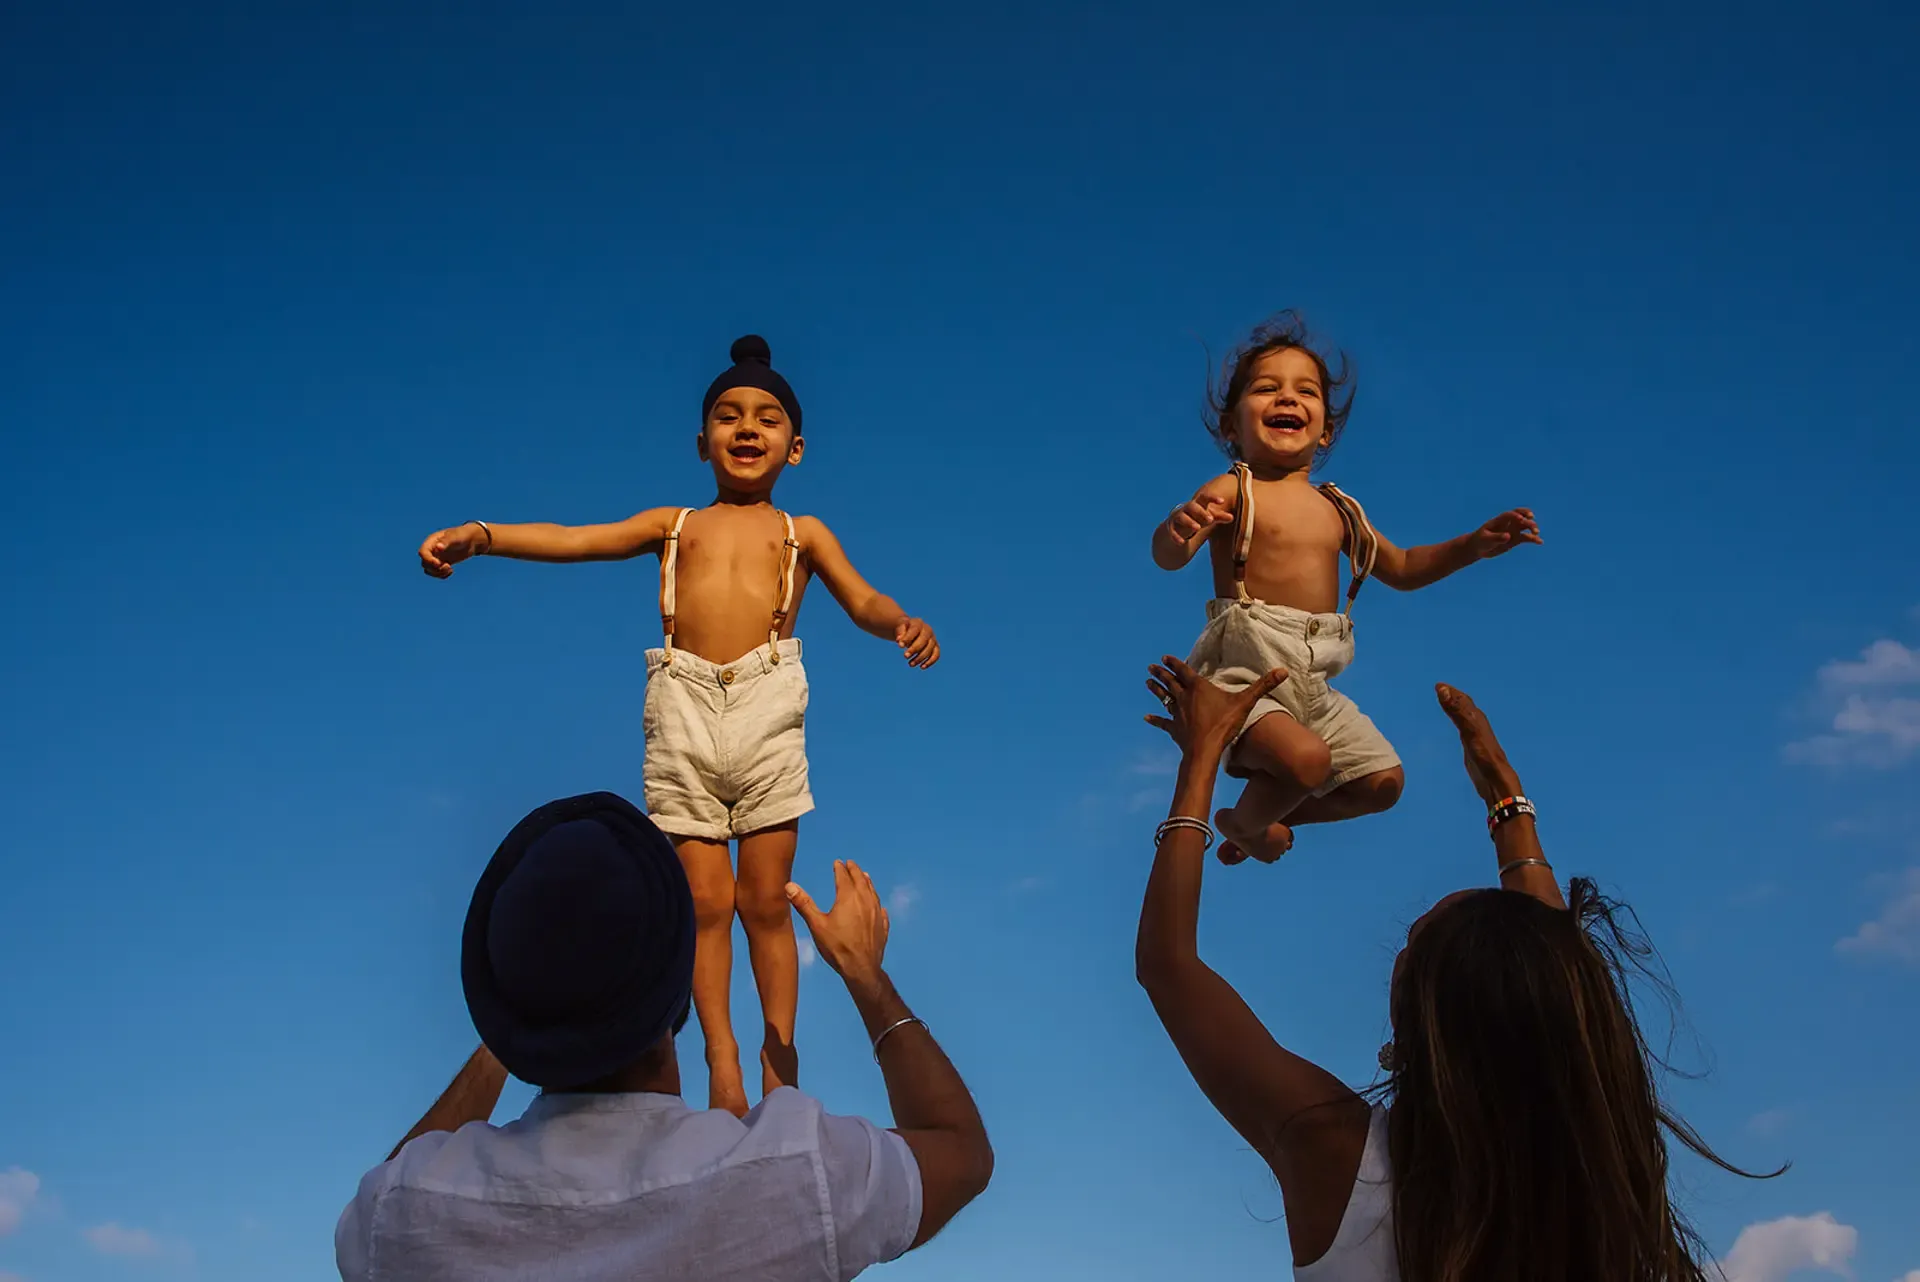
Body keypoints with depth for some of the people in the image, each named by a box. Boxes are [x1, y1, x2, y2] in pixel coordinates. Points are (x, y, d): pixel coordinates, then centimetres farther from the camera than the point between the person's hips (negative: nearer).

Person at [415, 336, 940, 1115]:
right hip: (682, 710, 1)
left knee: (766, 900, 2)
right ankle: (721, 1056, 10)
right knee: (705, 899, 0)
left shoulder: (803, 533, 17)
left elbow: (863, 603, 6)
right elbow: (568, 540, 9)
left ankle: (780, 1057, 13)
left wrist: (904, 625, -18)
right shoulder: (672, 524, 19)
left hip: (767, 708, -1)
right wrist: (478, 535, -6)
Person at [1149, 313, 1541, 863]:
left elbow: (1401, 569, 27)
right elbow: (1168, 557, -24)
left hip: (1314, 684, 7)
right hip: (1243, 672, -7)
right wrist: (1179, 527, -49)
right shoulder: (1232, 491, -7)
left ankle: (1269, 815, 29)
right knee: (1305, 758, -31)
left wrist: (1474, 545, 13)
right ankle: (1244, 822, 3)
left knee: (1383, 781, 7)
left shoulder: (1337, 509, 12)